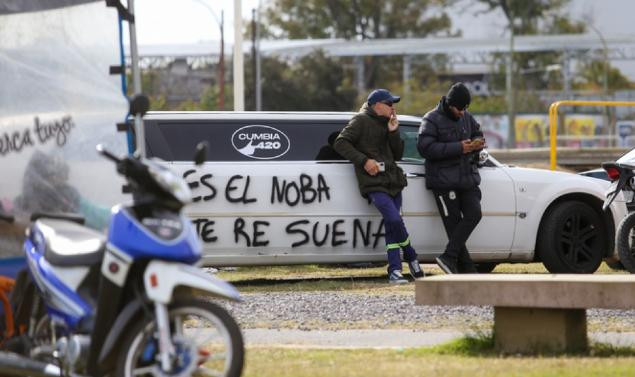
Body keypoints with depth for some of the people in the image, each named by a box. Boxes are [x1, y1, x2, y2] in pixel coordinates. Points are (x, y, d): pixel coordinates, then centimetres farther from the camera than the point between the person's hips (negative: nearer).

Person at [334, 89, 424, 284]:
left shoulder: (385, 124, 20)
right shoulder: (361, 121, -1)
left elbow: (397, 155, 15)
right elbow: (340, 143, -10)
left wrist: (393, 132, 0)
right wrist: (364, 160, -17)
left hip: (392, 182, 7)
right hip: (374, 184, -7)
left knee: (392, 225, 2)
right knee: (395, 220, -20)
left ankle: (394, 271, 3)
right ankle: (411, 258, -2)